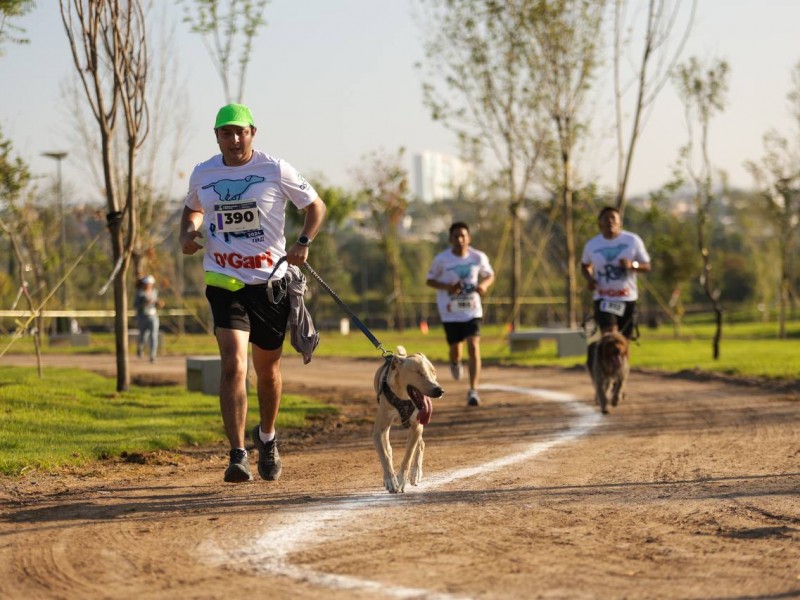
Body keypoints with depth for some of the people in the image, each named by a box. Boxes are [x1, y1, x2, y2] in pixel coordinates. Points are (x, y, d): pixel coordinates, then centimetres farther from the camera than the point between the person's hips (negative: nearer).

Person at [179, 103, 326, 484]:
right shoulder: (202, 174, 5)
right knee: (233, 365, -18)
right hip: (225, 283, 0)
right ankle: (237, 456, -22)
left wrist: (303, 242, -11)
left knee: (267, 370, 13)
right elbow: (193, 209, 25)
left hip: (270, 282, 0)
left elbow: (315, 205, 6)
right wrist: (187, 234, 3)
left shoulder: (276, 170, -3)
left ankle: (267, 438, 40)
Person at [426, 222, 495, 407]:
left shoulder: (479, 257, -5)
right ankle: (455, 362, 47)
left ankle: (473, 391, -12)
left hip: (473, 310, 0)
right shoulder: (442, 259, -10)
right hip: (450, 313, 0)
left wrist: (484, 285, -13)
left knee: (474, 347, -14)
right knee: (456, 348, 6)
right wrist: (447, 287, -19)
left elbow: (490, 275, 10)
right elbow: (430, 280, 0)